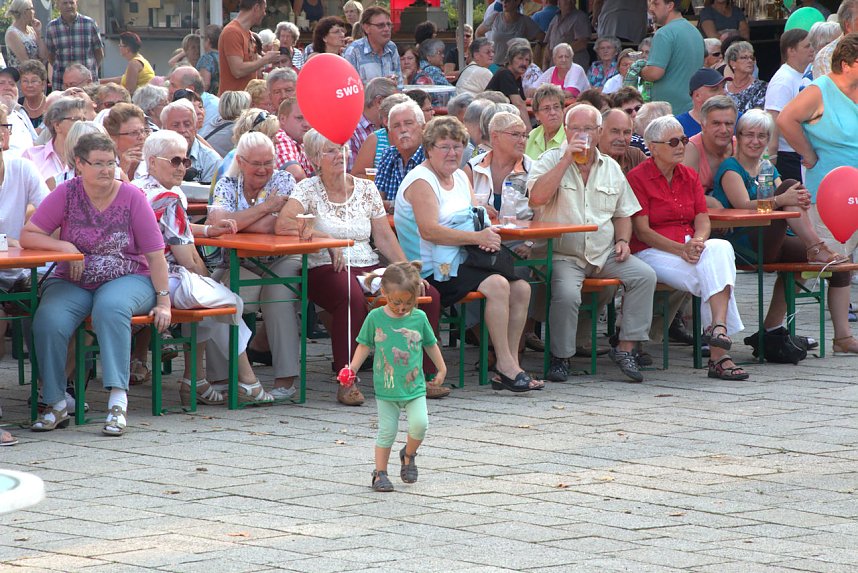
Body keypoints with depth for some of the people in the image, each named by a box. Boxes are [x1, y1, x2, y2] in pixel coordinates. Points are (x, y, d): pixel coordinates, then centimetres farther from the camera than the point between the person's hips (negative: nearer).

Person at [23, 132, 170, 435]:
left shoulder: (132, 197, -1)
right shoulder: (66, 194, 0)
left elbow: (155, 254, 0)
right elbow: (27, 236, -3)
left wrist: (163, 302, -7)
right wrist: (65, 247, -19)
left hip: (127, 279, -1)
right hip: (73, 283, 1)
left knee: (110, 307, -37)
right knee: (49, 319, -30)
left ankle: (118, 401, -40)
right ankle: (56, 404, -15)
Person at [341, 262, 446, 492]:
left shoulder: (419, 317, -1)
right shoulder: (375, 317, -4)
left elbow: (430, 344, 14)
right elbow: (364, 346, 5)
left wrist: (441, 369, 23)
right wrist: (352, 369, -7)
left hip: (415, 387, 1)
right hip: (386, 387, -1)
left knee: (420, 423, -14)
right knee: (386, 431, 0)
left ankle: (408, 454, 14)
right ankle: (380, 473, 12)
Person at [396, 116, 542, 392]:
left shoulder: (460, 177, 18)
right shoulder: (421, 181, -10)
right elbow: (429, 231, -22)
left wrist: (488, 234, -9)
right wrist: (477, 237, -23)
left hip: (462, 263, 9)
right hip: (435, 270, -9)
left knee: (521, 288, -7)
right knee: (497, 285, -26)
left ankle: (509, 365, -5)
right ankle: (505, 366, -20)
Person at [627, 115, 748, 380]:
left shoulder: (689, 176, 16)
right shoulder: (637, 178, -3)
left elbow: (703, 220, 8)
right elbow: (642, 231, -9)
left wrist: (698, 242, -16)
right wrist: (681, 250, -21)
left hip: (689, 248, 5)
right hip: (652, 253, -5)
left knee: (721, 248, -29)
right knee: (712, 271, -29)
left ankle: (718, 327, -40)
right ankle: (719, 354, -31)